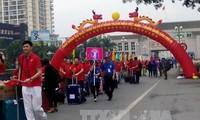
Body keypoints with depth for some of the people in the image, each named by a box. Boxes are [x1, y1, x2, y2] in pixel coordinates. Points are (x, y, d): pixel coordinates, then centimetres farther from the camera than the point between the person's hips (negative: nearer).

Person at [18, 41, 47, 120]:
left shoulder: (36, 58, -11)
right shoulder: (21, 57, 6)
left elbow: (40, 72, -13)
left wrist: (31, 79, -25)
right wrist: (18, 80, 13)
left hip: (36, 86, -4)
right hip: (25, 86, 5)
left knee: (36, 107, -1)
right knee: (28, 108, 2)